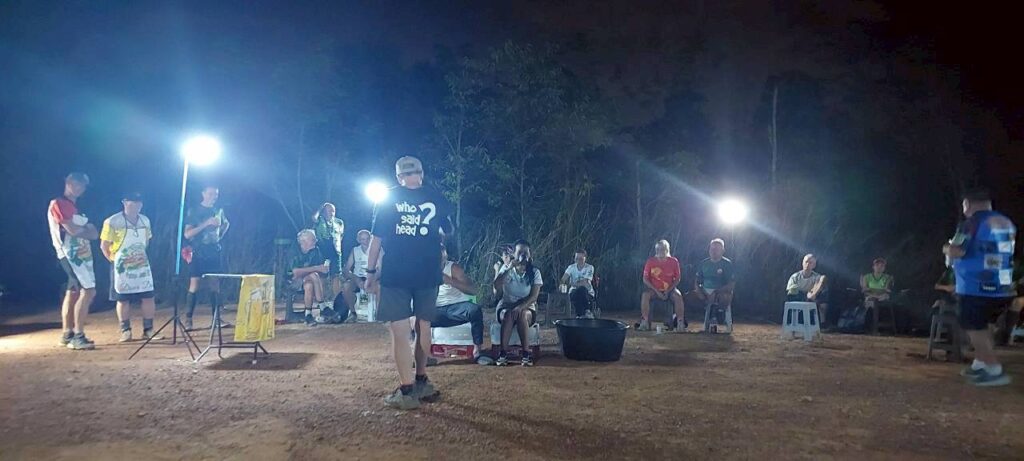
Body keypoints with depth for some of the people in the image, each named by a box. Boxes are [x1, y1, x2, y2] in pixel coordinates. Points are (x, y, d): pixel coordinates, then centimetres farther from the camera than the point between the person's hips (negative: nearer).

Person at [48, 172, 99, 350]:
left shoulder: (74, 206, 20)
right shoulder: (58, 204, -7)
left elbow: (93, 233, 13)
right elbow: (72, 229, -17)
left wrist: (82, 229, -8)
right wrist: (87, 229, 2)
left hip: (81, 253, 9)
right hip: (71, 253, -9)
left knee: (73, 292, 12)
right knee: (88, 291, -16)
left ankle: (68, 334, 18)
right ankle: (78, 336, -16)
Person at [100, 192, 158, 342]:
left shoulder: (145, 221, 6)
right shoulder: (112, 222, -11)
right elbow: (104, 246, -6)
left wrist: (141, 255, 14)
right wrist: (115, 261, -3)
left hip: (142, 265, 5)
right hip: (122, 267, -4)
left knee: (148, 297, 0)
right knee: (123, 299, 2)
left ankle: (148, 330, 7)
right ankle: (126, 331, 10)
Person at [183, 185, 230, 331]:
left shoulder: (218, 210, 10)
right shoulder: (193, 211, -3)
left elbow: (226, 223, 26)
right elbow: (187, 234, -10)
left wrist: (219, 236, 6)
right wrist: (206, 223, -19)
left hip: (214, 253, 4)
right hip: (198, 253, -4)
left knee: (215, 285, 4)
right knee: (194, 286, -6)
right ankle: (188, 320, -1)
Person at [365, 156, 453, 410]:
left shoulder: (389, 199, -1)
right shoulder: (437, 198, 4)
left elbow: (377, 238, -3)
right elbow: (448, 233, 17)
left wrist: (371, 271, 4)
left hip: (396, 274, -3)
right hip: (429, 274, 3)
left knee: (399, 330, -1)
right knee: (423, 327, 16)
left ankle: (407, 391, -3)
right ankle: (421, 381, 26)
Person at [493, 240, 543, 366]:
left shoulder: (534, 272, 0)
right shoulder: (506, 269, 2)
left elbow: (534, 296, -10)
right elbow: (496, 287, -16)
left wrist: (520, 307, -28)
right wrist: (508, 267, -21)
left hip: (527, 308, 0)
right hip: (506, 306, 1)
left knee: (522, 314, -36)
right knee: (508, 315, -35)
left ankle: (526, 353, -35)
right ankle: (503, 353, -36)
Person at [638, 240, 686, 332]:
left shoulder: (674, 261, -5)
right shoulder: (650, 261, -6)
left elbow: (678, 278, 0)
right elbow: (645, 279, -4)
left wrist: (668, 291, -13)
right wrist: (657, 291, -15)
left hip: (669, 289, 0)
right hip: (654, 289, 0)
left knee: (678, 296, -31)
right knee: (645, 295, -30)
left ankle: (680, 323, -24)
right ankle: (645, 323, -27)